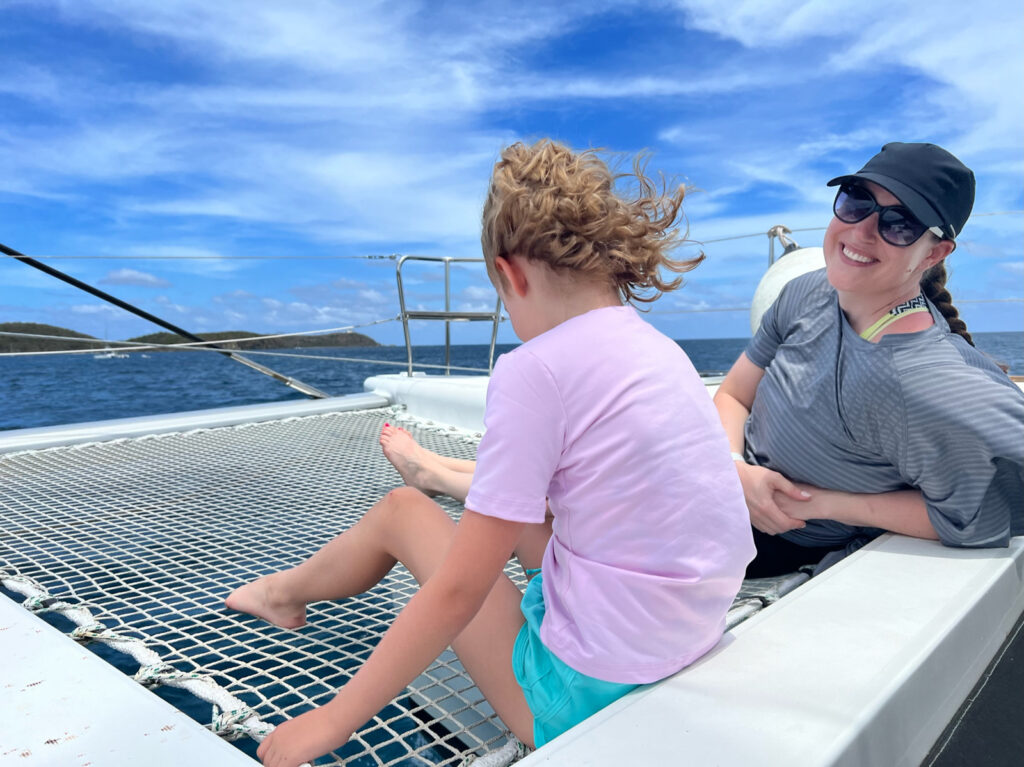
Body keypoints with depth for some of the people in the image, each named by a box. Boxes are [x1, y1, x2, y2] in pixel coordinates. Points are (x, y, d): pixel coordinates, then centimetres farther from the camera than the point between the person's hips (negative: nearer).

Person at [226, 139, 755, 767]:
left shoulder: (535, 369, -21)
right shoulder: (659, 347, 2)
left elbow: (457, 591, -18)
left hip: (585, 695, -6)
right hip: (688, 657, 7)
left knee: (402, 510, 11)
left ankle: (285, 590, 41)